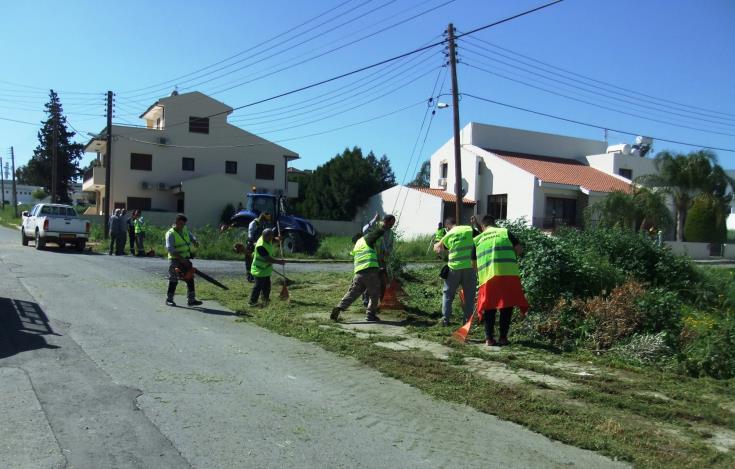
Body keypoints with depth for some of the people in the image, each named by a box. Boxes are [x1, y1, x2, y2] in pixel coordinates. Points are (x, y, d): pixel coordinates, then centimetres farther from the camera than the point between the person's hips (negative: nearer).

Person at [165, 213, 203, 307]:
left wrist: (195, 241, -3)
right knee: (173, 280, -1)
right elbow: (170, 249, -22)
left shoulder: (185, 230, 9)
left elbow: (191, 236, 23)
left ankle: (191, 300, 10)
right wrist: (181, 259, -27)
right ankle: (169, 299, 14)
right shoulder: (170, 234, -13)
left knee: (190, 279, 5)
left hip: (186, 259, 7)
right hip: (175, 260, -7)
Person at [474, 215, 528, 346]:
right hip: (509, 273, -1)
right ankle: (503, 337, 11)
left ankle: (489, 338, 11)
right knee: (507, 306, 10)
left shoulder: (477, 239, 18)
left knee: (489, 307, 13)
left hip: (487, 275, 1)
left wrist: (478, 274, 34)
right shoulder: (505, 232, 13)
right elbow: (519, 249, 7)